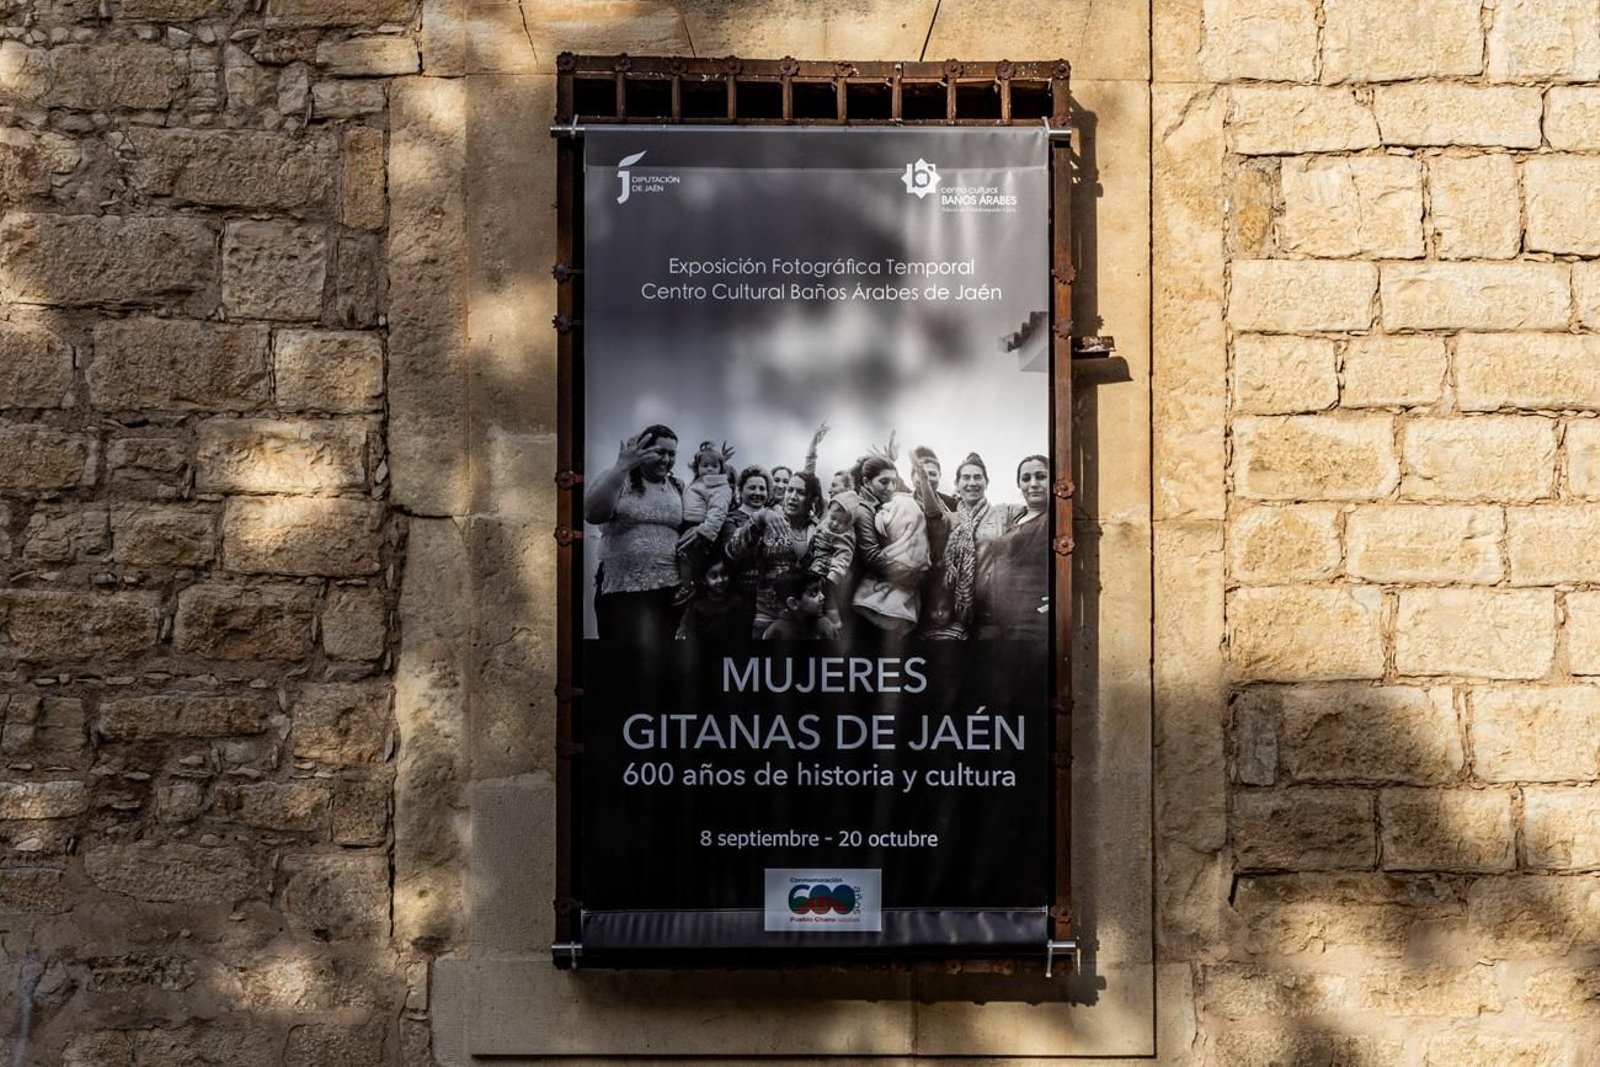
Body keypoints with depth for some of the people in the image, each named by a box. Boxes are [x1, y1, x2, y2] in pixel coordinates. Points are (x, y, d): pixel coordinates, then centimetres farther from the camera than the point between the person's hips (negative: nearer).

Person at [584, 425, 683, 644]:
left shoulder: (677, 487, 14)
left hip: (667, 591, 4)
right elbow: (591, 514, -18)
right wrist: (621, 468, -26)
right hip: (620, 591, -4)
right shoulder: (618, 479, 0)